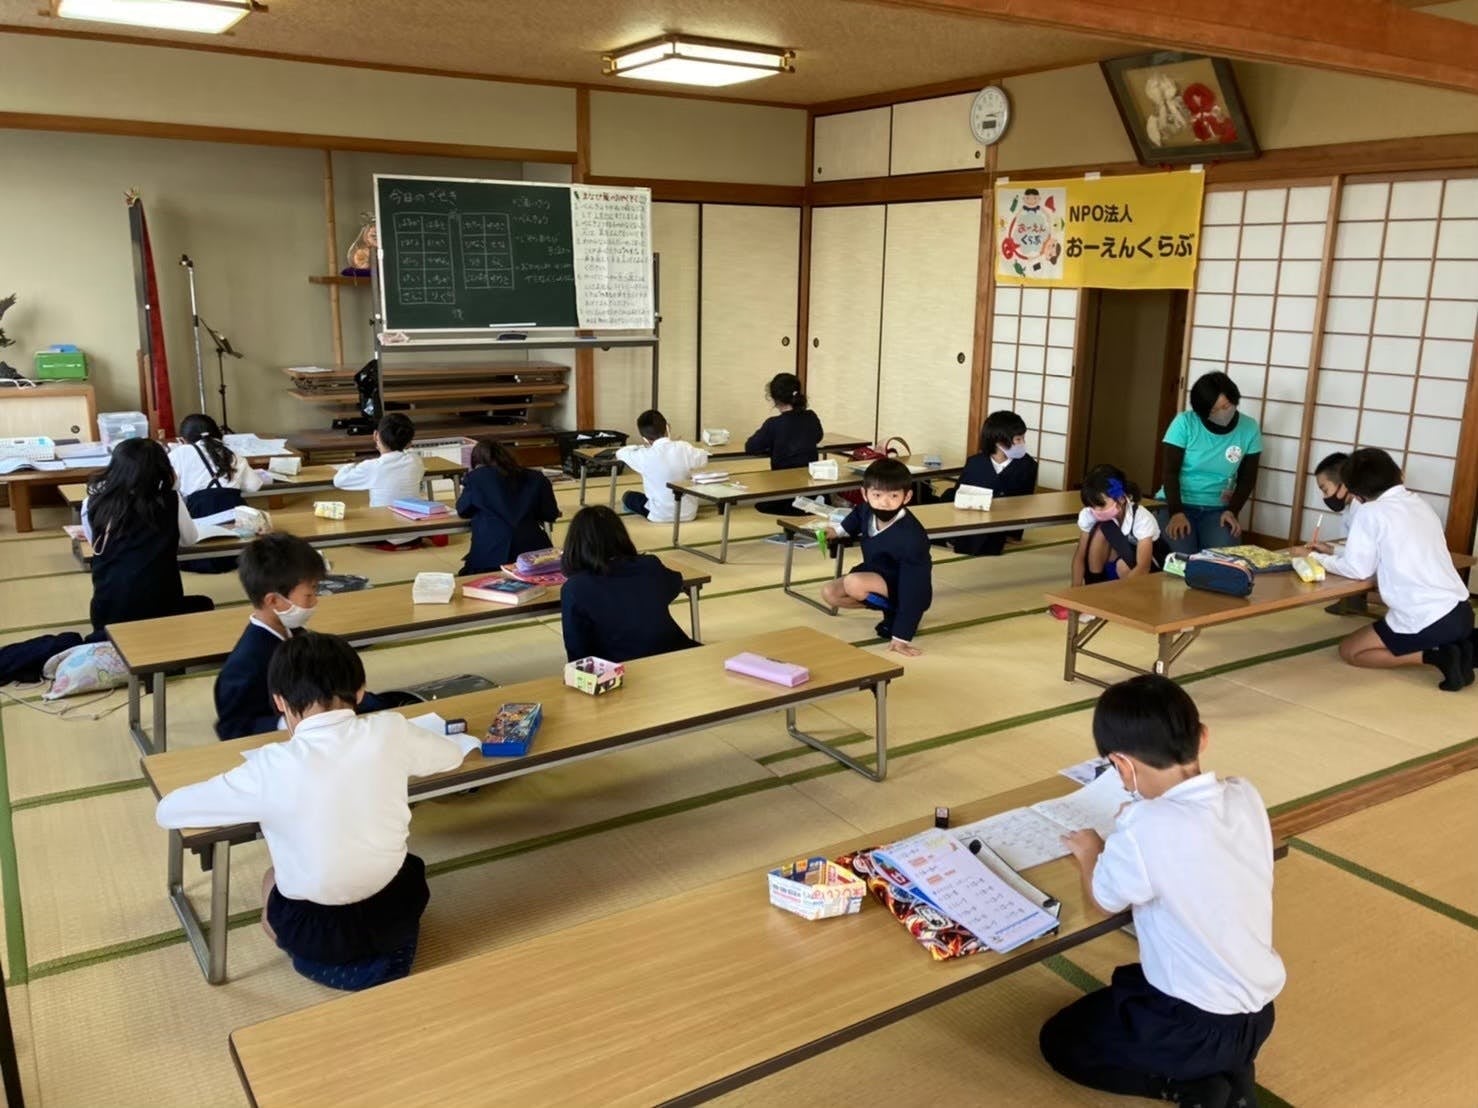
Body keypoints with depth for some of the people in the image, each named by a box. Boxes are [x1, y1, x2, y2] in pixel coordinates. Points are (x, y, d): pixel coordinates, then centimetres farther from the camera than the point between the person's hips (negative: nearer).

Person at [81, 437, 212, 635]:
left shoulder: (92, 505, -1)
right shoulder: (171, 502, -5)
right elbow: (190, 539, 14)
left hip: (106, 615, 3)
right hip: (158, 613, -3)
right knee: (203, 605, 30)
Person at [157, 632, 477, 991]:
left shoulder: (273, 766, -19)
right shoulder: (390, 731, -13)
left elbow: (166, 812, -7)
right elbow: (453, 752, 8)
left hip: (316, 931, -2)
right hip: (398, 910, 2)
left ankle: (328, 961, 18)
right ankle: (385, 951, 24)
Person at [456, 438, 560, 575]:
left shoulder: (476, 477, 5)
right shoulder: (535, 478, 12)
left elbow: (463, 510, 18)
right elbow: (550, 514, 14)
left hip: (492, 556, -2)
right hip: (531, 549, 2)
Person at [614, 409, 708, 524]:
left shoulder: (645, 456, -20)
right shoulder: (685, 448, -14)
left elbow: (620, 453, -1)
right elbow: (704, 459, 8)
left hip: (662, 515, -3)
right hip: (688, 513, 3)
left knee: (627, 497, 20)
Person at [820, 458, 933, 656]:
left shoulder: (911, 538, -36)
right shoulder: (868, 509, -16)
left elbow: (913, 589, -33)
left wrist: (901, 637, -33)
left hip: (905, 588, -8)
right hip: (878, 577, 8)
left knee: (854, 583, -31)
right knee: (829, 592, -1)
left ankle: (895, 614, -6)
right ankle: (893, 610, 5)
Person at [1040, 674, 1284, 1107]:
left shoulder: (1144, 830, -29)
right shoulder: (1245, 795, -10)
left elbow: (1102, 899, -8)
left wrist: (1090, 852, 9)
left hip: (1201, 1026, -7)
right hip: (1259, 1011, 7)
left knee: (1059, 1040, 15)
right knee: (1127, 983, 32)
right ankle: (1227, 1070, 13)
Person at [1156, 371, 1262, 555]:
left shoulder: (1249, 429, -2)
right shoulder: (1184, 423, -9)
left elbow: (1247, 478, 6)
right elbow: (1171, 471, -10)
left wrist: (1232, 511, -11)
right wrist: (1176, 512, -24)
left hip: (1217, 509, 2)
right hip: (1178, 504, -2)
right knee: (1183, 556, -28)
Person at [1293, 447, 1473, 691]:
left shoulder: (1372, 512, -10)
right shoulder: (1419, 504, 12)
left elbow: (1358, 570, -4)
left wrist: (1315, 557, 9)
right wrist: (1333, 552, 24)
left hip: (1427, 620, -7)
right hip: (1462, 611, 7)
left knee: (1349, 650, 13)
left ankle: (1435, 657, -4)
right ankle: (1460, 644, 10)